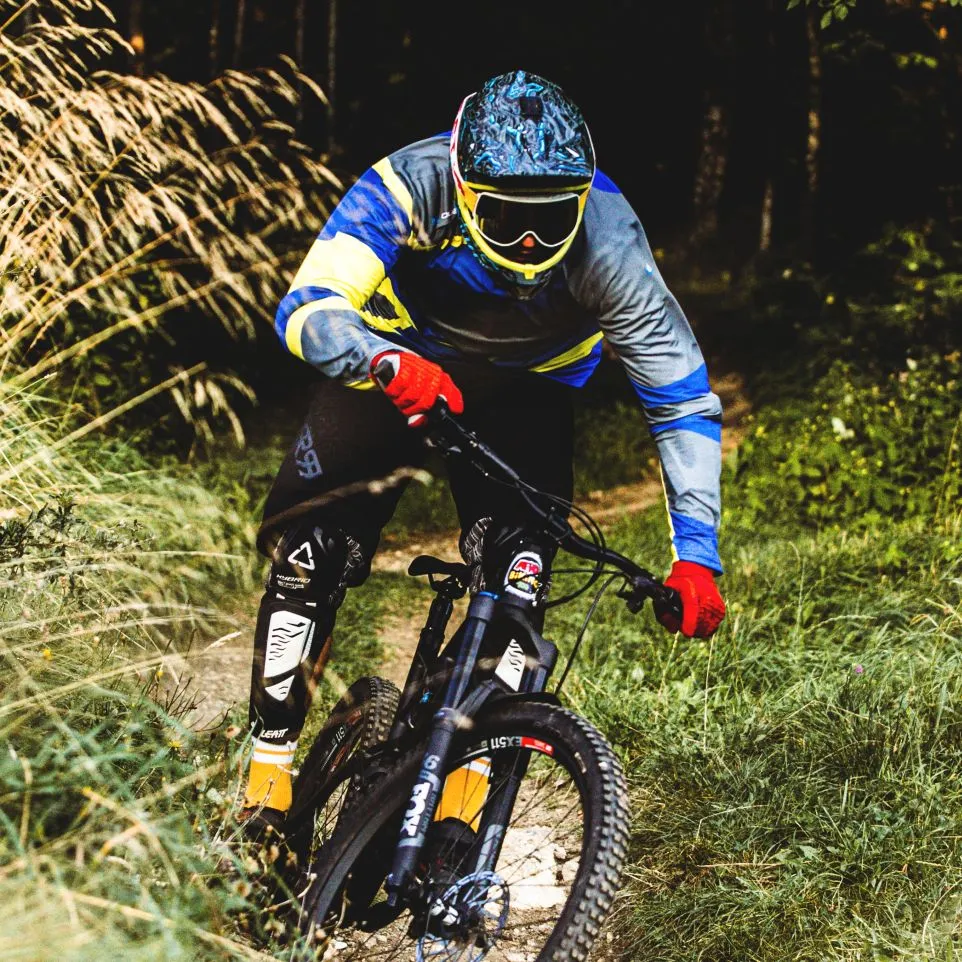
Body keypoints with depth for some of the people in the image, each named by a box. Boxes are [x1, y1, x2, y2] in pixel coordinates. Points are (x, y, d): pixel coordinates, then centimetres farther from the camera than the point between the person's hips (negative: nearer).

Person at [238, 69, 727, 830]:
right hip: (398, 363, 0)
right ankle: (267, 785, 1)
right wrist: (389, 362, -64)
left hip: (525, 390, 0)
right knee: (306, 559, -12)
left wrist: (697, 557, -38)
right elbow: (307, 310, -42)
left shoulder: (607, 241, -33)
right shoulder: (410, 187, -34)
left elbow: (685, 402, -29)